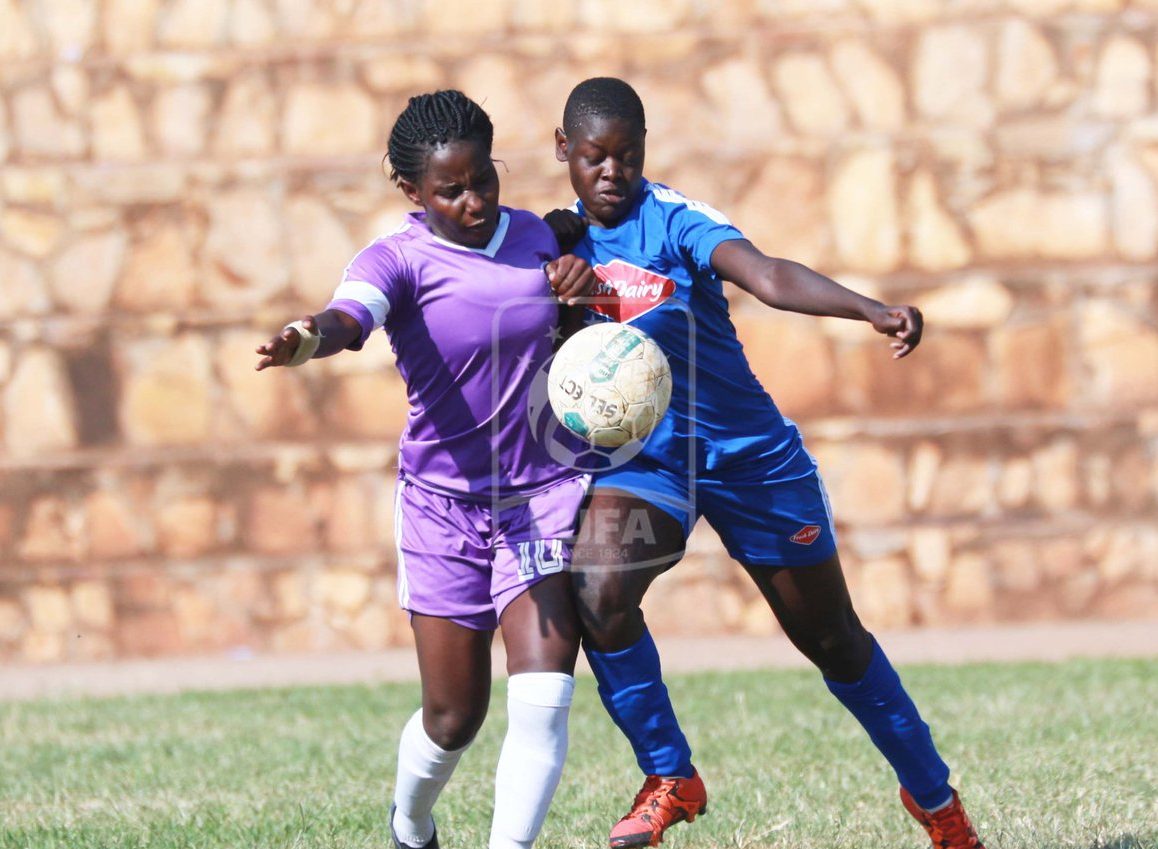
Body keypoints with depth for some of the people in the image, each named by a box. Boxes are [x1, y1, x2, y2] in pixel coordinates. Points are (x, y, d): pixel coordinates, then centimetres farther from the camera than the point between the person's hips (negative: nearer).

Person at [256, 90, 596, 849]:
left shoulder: (536, 237, 2)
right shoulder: (398, 260, -12)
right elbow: (349, 317, -35)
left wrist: (589, 286, -5)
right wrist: (308, 340, -60)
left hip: (543, 495, 2)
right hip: (444, 502, -2)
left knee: (543, 698, -16)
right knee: (454, 716, 7)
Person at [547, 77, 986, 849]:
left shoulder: (672, 219, -17)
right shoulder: (564, 238, -1)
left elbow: (767, 275, -33)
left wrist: (873, 311, -50)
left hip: (753, 456, -3)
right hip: (642, 458, 3)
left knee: (832, 639, 7)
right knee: (597, 590, -26)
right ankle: (670, 779, -8)